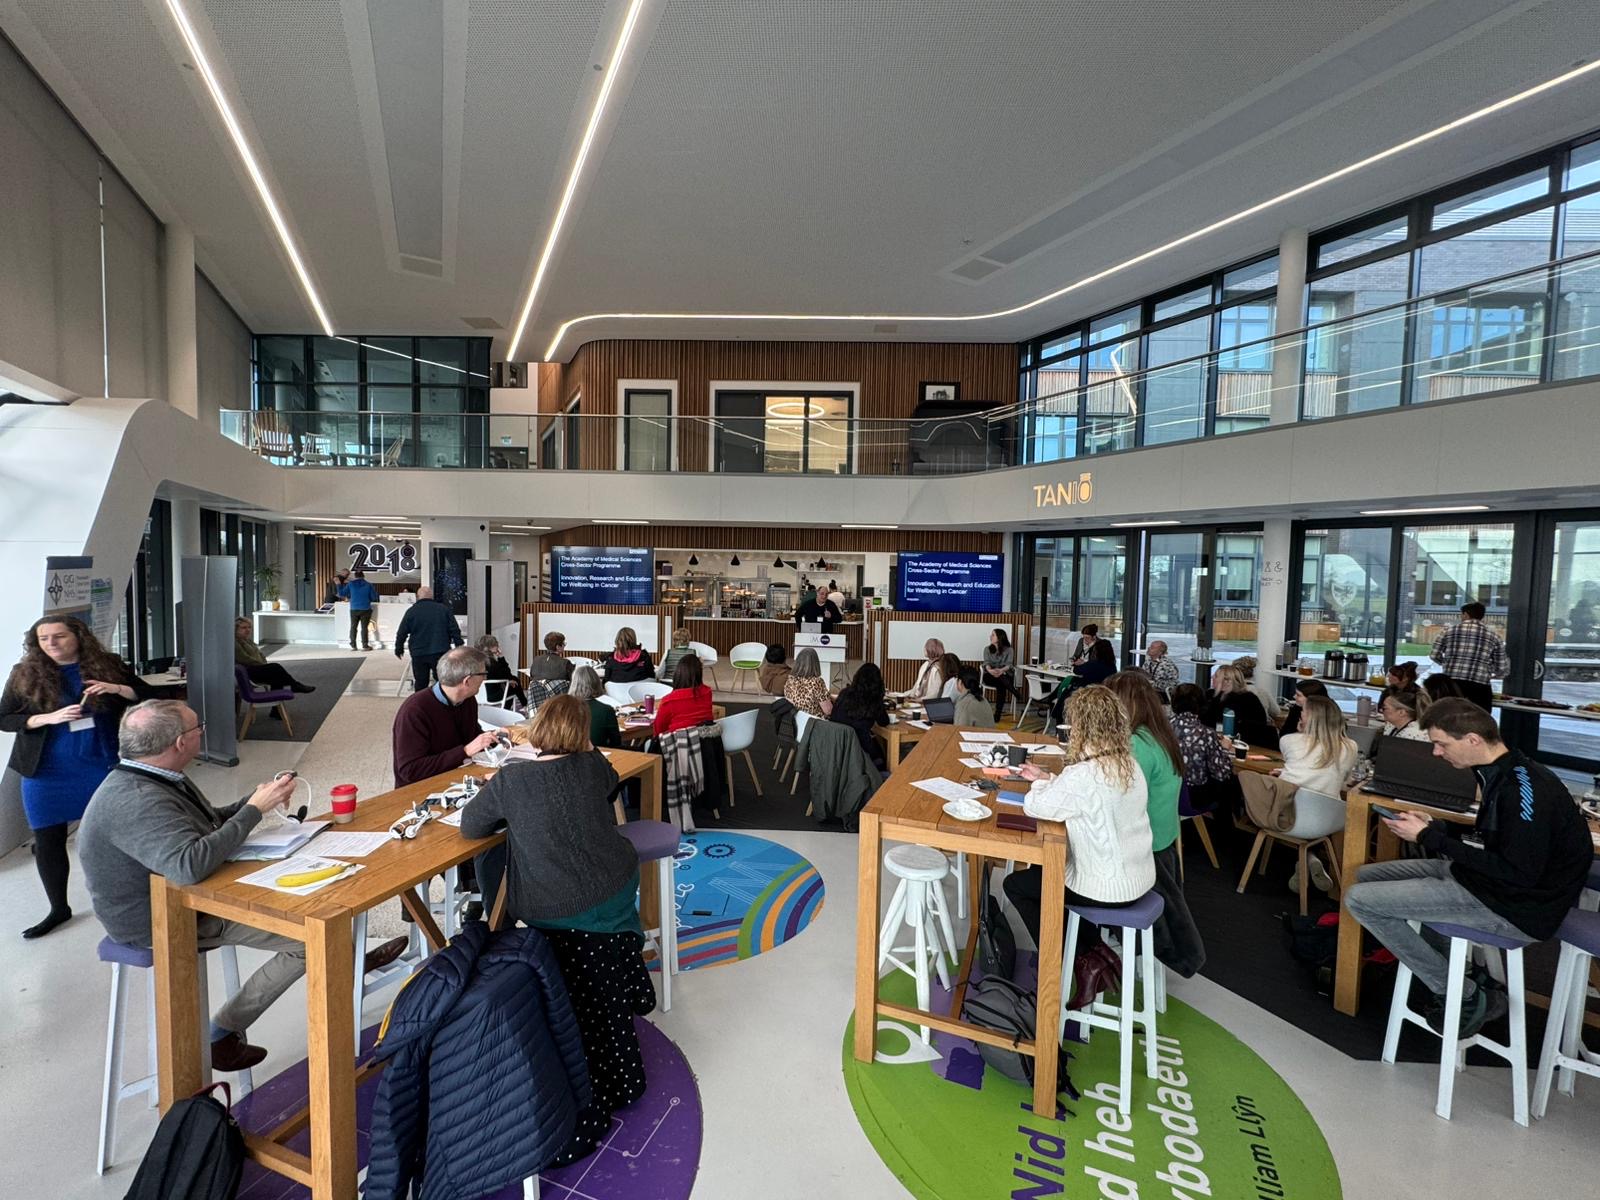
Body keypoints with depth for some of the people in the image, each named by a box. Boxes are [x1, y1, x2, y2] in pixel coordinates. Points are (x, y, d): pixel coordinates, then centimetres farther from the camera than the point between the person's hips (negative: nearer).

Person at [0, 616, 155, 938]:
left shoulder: (108, 665, -3)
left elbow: (149, 697, 1)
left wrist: (117, 688, -19)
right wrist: (48, 718, -18)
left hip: (103, 766, -1)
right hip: (47, 771, 1)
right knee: (48, 841, 8)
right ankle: (58, 909, 26)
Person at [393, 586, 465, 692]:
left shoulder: (411, 611, 0)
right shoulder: (444, 609, 2)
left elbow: (401, 633, 4)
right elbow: (455, 630, 1)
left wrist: (399, 649, 17)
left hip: (418, 654, 0)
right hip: (440, 652, 0)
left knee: (420, 684, 10)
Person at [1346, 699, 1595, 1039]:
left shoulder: (1525, 787, -24)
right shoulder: (1502, 773, 5)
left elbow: (1518, 873, -25)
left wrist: (1432, 838, -20)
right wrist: (1432, 827, 1)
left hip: (1515, 906, -10)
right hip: (1483, 877, 10)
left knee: (1360, 899, -16)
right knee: (1367, 876, 13)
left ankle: (1465, 997, -2)